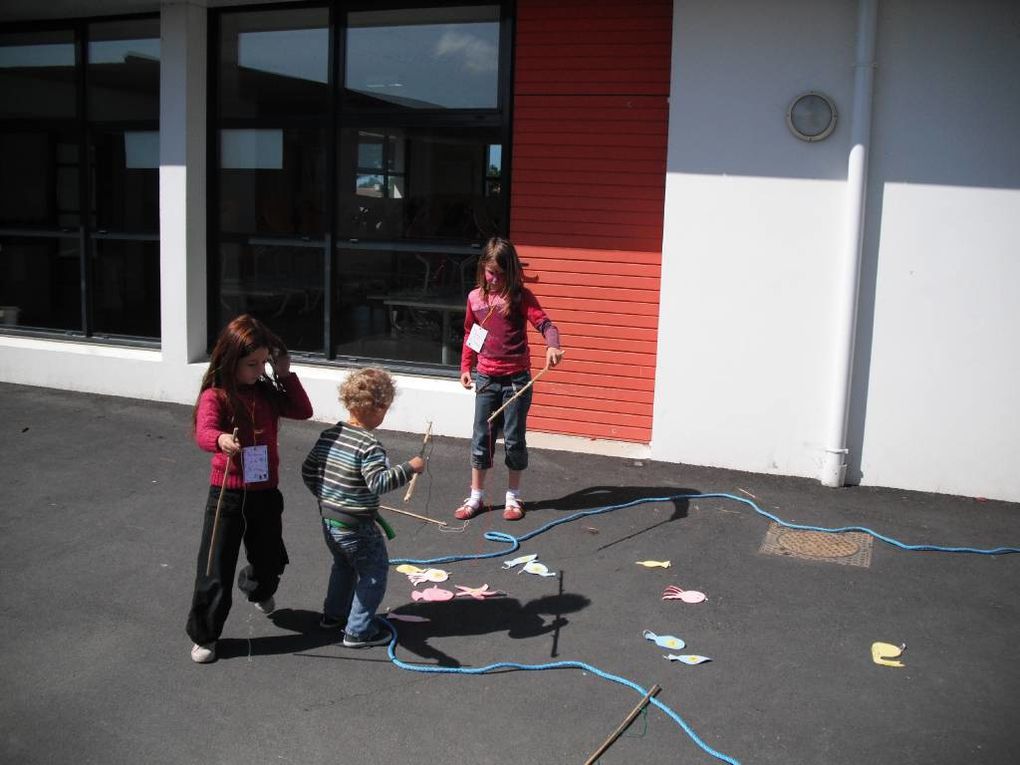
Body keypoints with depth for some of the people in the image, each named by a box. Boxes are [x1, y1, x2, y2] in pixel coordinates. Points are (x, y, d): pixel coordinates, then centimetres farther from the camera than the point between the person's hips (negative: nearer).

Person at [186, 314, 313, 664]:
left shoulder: (266, 393, 4)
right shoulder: (215, 396, -13)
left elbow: (303, 411, 3)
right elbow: (204, 432, -30)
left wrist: (286, 375, -4)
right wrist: (221, 440, -53)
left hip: (265, 492, 5)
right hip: (227, 494, -5)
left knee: (269, 559, 20)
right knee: (215, 570, 1)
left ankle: (258, 589, 55)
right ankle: (204, 637, 18)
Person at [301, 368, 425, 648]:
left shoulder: (329, 434, 2)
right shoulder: (368, 445, -24)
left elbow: (308, 470, 10)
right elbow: (378, 482, -33)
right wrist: (409, 468, -26)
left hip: (328, 519, 8)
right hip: (356, 526, -8)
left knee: (343, 565, 30)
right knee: (374, 572, 9)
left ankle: (333, 614, 44)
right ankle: (359, 631, 13)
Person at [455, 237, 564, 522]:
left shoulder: (521, 296, -8)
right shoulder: (475, 297, 4)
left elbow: (544, 323, -20)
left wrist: (553, 346, -40)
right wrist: (466, 367, 13)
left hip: (517, 378, -3)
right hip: (486, 378, 3)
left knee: (514, 439, 6)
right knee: (481, 438, 8)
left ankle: (513, 496, 21)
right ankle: (476, 496, 21)